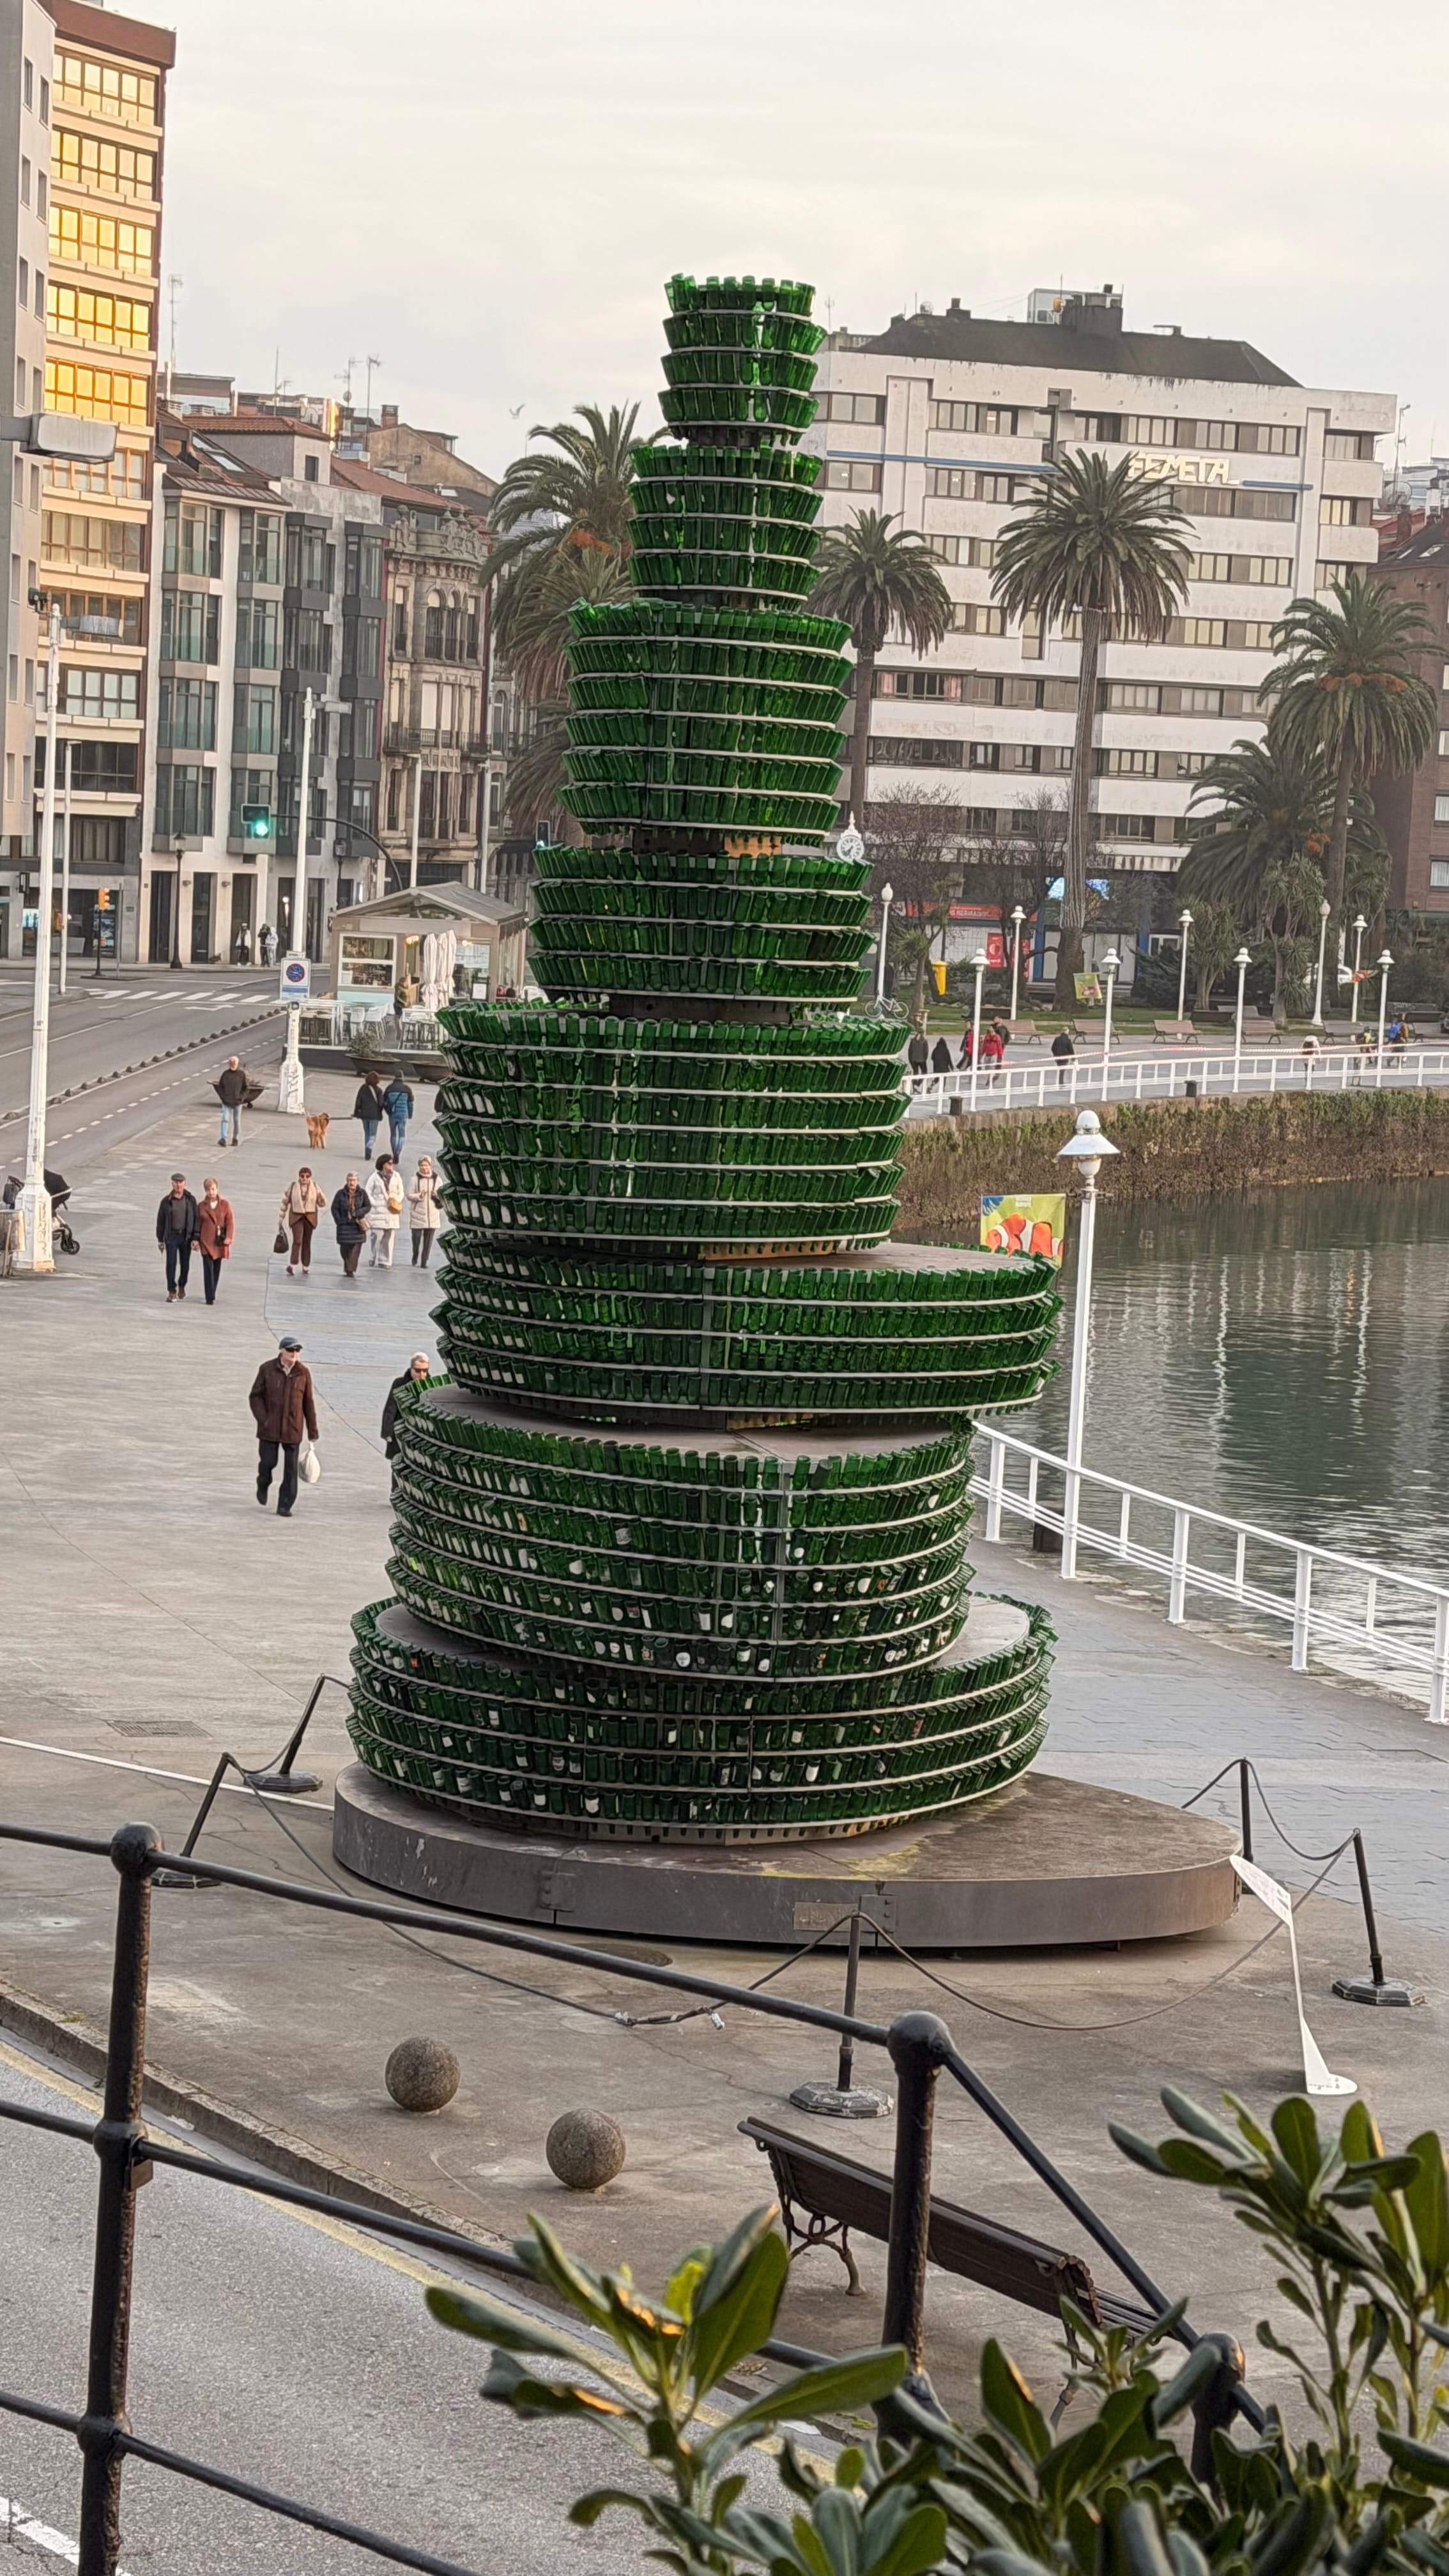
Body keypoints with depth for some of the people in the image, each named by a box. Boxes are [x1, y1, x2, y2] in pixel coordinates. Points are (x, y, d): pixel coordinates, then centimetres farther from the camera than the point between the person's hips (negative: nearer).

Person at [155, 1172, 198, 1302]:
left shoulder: (190, 1200, 0)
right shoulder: (167, 1201, -1)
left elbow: (196, 1219, 0)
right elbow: (160, 1221, 5)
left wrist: (195, 1238, -6)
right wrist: (160, 1240, 4)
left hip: (186, 1236, 1)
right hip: (171, 1236, -1)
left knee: (185, 1264, 9)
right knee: (171, 1263, -8)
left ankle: (182, 1286, 33)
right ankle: (172, 1292, -5)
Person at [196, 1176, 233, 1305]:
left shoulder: (224, 1205, 2)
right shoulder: (201, 1206, 2)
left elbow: (229, 1222, 1)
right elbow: (198, 1223, 6)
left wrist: (228, 1238, -9)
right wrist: (196, 1240, 1)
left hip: (220, 1241, 1)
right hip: (206, 1241, -1)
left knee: (217, 1270, 10)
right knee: (208, 1269, -9)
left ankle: (212, 1295, 24)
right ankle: (210, 1298, -11)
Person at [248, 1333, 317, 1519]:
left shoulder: (303, 1374, 1)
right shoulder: (267, 1370, -3)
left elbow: (308, 1403, 6)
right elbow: (255, 1396, 1)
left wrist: (312, 1431, 7)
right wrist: (263, 1419, -12)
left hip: (293, 1430, 1)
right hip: (270, 1428, -1)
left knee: (291, 1468, -1)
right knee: (268, 1461, 1)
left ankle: (285, 1506, 6)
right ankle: (263, 1485, 35)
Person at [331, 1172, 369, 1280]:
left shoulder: (362, 1193, 1)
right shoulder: (341, 1194, 1)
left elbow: (368, 1207, 2)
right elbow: (335, 1209, 2)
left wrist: (357, 1213, -13)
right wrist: (339, 1222, -7)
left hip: (358, 1225, -1)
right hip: (345, 1225, 1)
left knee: (356, 1248, -9)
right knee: (344, 1248, 5)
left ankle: (351, 1270, -7)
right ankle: (347, 1268, 29)